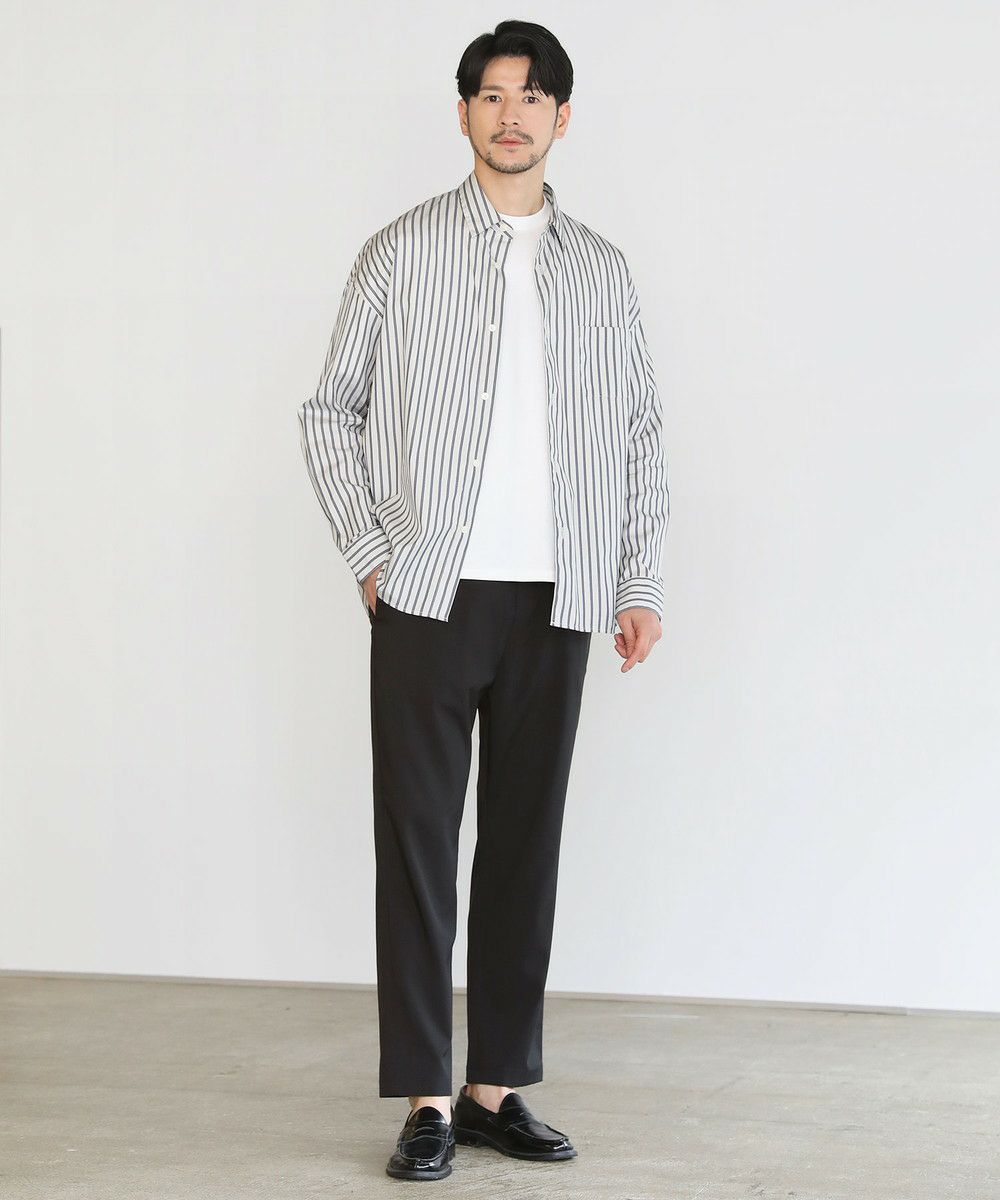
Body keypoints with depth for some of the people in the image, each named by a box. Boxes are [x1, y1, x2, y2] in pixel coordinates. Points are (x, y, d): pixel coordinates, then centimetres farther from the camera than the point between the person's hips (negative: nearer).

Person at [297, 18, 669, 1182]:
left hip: (554, 603, 3)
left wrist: (641, 580, 7)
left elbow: (638, 433, 15)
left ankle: (499, 1086, 14)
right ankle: (426, 1098, 5)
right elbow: (330, 412, 5)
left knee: (527, 841, 6)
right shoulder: (403, 253, 4)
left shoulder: (602, 271, 12)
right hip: (431, 595, -3)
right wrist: (370, 556, -3)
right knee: (419, 838, -1)